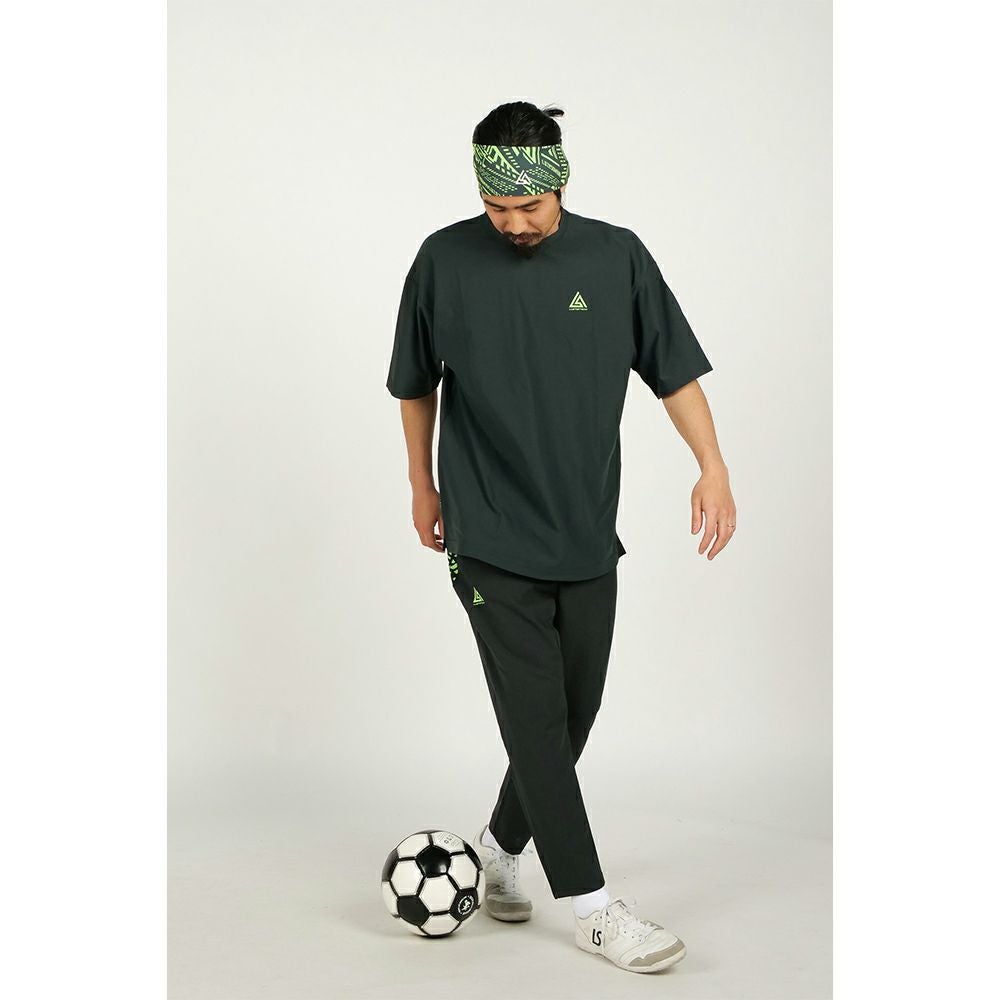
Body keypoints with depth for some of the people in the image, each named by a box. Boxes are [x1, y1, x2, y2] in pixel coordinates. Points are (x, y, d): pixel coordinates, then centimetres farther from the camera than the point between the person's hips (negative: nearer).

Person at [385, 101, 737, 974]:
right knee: (537, 718, -7)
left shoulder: (616, 256, -2)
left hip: (588, 534, 3)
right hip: (491, 537, -3)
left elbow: (674, 369, 3)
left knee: (575, 710, 10)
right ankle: (594, 906, 1)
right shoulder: (445, 261, -5)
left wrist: (713, 467, -9)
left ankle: (499, 848, 33)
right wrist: (424, 487, 13)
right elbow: (416, 383, 8)